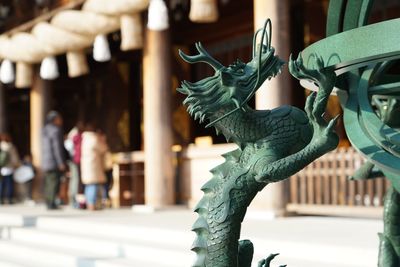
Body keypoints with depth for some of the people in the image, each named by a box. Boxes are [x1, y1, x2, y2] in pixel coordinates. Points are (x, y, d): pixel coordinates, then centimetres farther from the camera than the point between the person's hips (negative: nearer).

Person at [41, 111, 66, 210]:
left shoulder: (45, 130, 15)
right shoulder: (55, 130, -12)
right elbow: (57, 148, -16)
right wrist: (61, 163, -15)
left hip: (45, 162, 9)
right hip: (54, 162, -9)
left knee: (49, 183, 13)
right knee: (54, 182, -7)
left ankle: (48, 203, 15)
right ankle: (51, 203, -10)